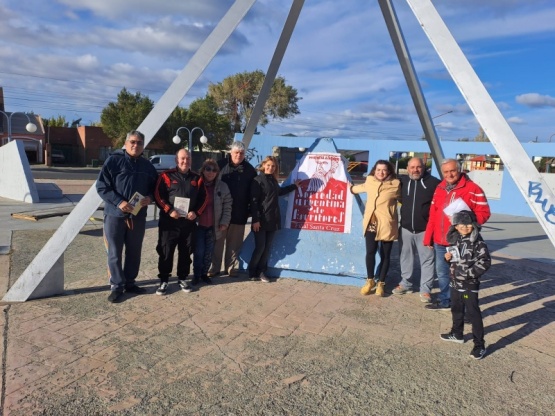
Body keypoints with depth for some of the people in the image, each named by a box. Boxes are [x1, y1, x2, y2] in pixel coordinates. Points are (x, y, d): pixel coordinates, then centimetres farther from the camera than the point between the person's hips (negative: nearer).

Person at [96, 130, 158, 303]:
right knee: (115, 253, 2)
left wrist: (149, 198, -6)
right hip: (115, 214, -4)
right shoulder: (113, 161, -5)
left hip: (138, 216, 4)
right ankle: (116, 286, 15)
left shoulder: (147, 166, 9)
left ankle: (129, 283, 27)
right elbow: (101, 186, -9)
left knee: (134, 252, 13)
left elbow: (154, 188, 16)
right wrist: (119, 202, -20)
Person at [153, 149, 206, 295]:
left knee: (186, 252, 10)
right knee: (165, 252, 1)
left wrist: (196, 212, -5)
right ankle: (164, 280, 13)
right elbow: (158, 196, -5)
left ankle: (182, 279, 25)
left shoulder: (197, 178, 9)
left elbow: (203, 198, 10)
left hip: (189, 222, 3)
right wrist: (169, 210, -16)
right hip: (168, 222, -3)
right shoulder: (167, 176, -1)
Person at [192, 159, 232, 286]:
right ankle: (196, 275, 16)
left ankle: (204, 273, 26)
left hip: (213, 226, 2)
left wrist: (224, 222, -5)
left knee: (209, 252, 10)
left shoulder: (222, 186, -1)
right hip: (198, 224, -1)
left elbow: (227, 206, 2)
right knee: (199, 251, -1)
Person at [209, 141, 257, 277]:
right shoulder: (220, 165, 0)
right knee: (217, 241, 6)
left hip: (239, 213, 1)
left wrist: (250, 209, 3)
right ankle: (214, 267, 16)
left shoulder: (249, 169, 5)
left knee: (234, 243, 8)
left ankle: (231, 268, 20)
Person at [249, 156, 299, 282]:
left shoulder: (273, 180, 14)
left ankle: (261, 272, 16)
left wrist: (294, 186, 38)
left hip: (273, 220, 7)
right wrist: (255, 219, -19)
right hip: (261, 220, -6)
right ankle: (252, 273, 12)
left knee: (267, 248, 7)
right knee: (260, 247, -4)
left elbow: (279, 191, 34)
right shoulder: (258, 180, -8)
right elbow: (254, 201, -13)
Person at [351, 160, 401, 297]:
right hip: (371, 223, 2)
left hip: (387, 225, -2)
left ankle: (381, 283, 22)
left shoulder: (395, 184, -4)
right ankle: (370, 280, 14)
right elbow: (361, 187, 28)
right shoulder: (370, 181, 7)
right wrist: (351, 188, 43)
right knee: (370, 252, -7)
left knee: (385, 255, 6)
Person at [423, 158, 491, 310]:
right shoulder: (439, 189, 11)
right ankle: (445, 301, 33)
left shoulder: (473, 189, -8)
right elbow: (433, 215, 13)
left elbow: (484, 213, -9)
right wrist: (428, 238, 12)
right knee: (442, 273, 17)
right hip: (440, 241, 7)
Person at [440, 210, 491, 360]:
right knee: (456, 309, 21)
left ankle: (479, 345, 6)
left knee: (473, 313, -3)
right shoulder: (455, 239, 6)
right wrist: (448, 258, -2)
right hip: (455, 282, 8)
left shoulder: (477, 241, -16)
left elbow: (485, 262, -20)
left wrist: (469, 273, -23)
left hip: (469, 284, -7)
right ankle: (457, 334, 40)